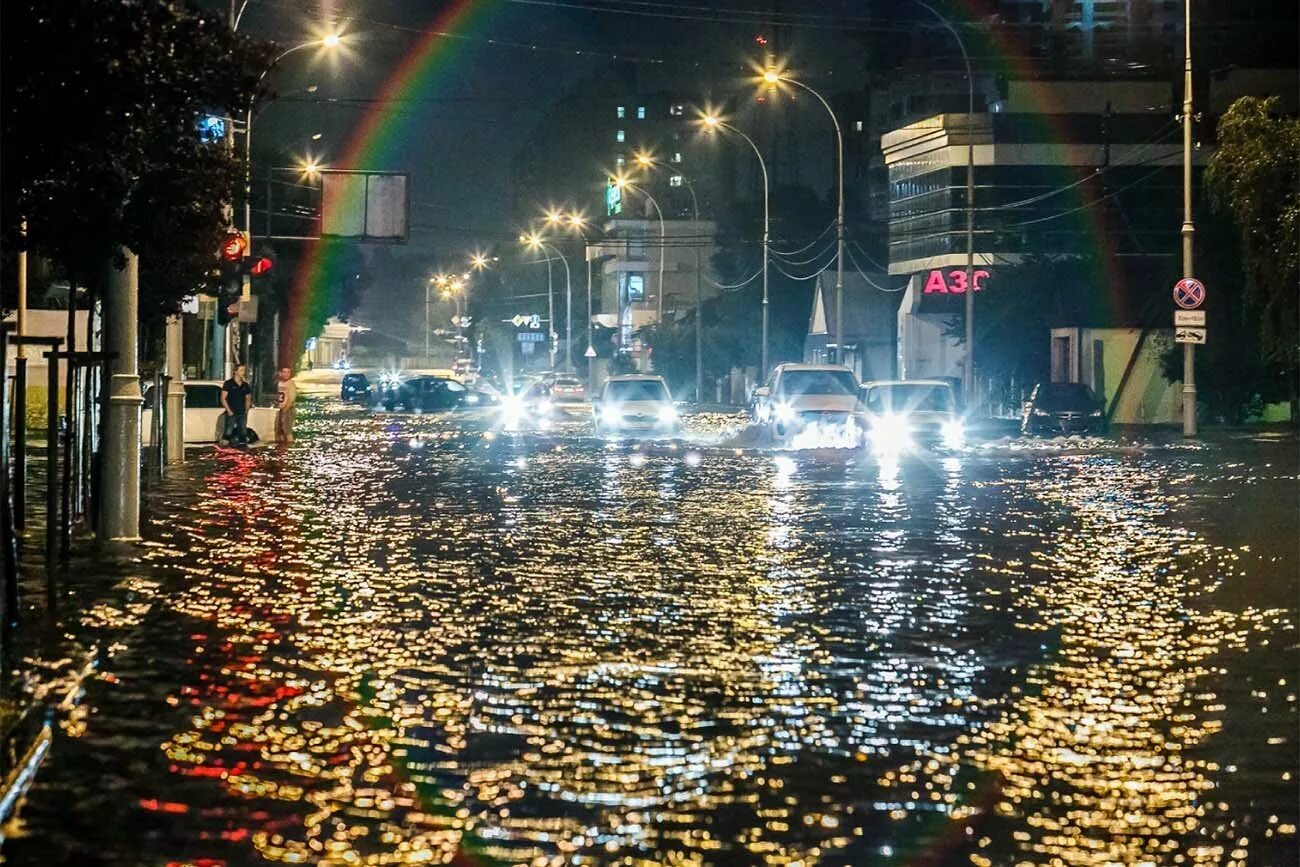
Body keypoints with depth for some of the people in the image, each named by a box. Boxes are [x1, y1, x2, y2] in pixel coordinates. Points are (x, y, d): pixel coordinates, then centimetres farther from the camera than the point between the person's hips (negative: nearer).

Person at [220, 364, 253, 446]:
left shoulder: (245, 385, 11)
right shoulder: (228, 384, -3)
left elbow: (248, 398, 19)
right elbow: (223, 398, -5)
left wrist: (246, 411, 9)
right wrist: (229, 411, -12)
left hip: (242, 414, 5)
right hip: (231, 414, -5)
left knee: (243, 434, 5)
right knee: (229, 433, -6)